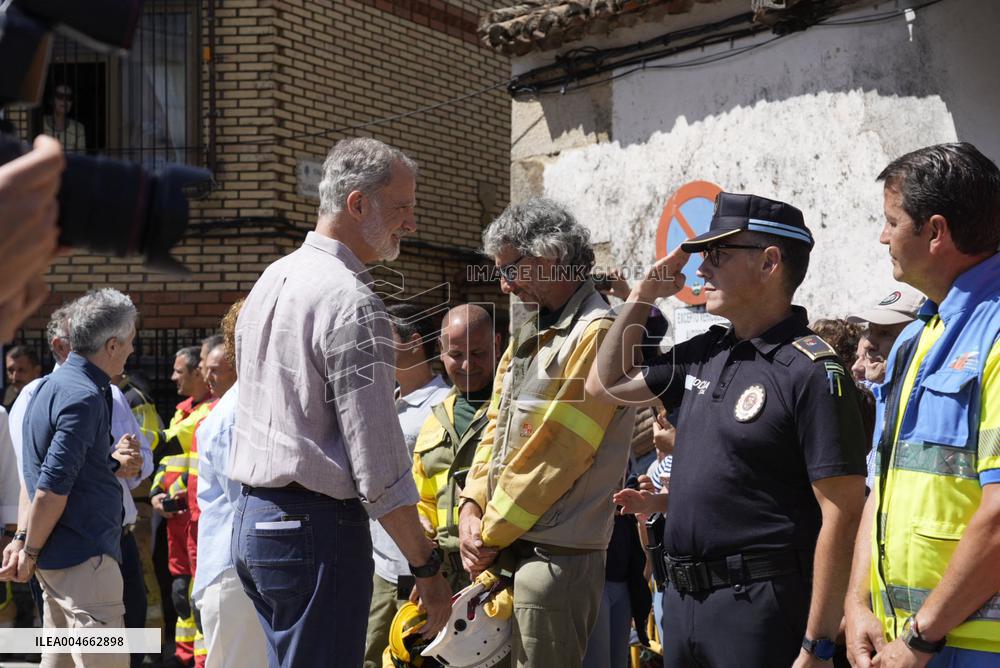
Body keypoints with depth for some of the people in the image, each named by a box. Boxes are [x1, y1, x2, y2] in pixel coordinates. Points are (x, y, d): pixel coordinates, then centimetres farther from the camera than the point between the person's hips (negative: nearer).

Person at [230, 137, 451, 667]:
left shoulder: (272, 280, 13)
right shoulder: (352, 304, -16)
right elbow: (378, 466, -19)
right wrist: (426, 567, -12)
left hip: (251, 518, 10)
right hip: (315, 524, -10)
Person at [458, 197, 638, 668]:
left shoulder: (596, 335, -13)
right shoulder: (530, 336, 17)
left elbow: (556, 454, -17)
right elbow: (497, 428, 17)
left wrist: (492, 534, -11)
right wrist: (473, 507, 1)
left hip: (556, 554, -9)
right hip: (510, 550, 9)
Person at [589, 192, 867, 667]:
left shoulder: (811, 372, -13)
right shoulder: (704, 354, 10)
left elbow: (841, 517, -17)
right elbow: (606, 385, 25)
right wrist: (642, 296, 12)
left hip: (761, 605, -8)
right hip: (682, 596, 8)